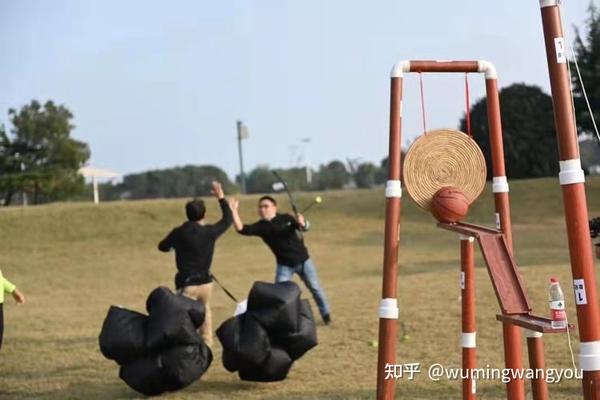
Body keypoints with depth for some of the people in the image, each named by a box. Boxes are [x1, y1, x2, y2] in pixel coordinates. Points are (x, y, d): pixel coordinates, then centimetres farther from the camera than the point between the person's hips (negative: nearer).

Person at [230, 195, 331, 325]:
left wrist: (302, 223, -35)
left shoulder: (285, 218, -10)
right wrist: (234, 211, -31)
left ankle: (326, 314, 31)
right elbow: (241, 229, -22)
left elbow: (305, 227, -11)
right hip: (284, 265, 0)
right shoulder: (260, 226, -9)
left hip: (303, 260, 0)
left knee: (315, 288, 13)